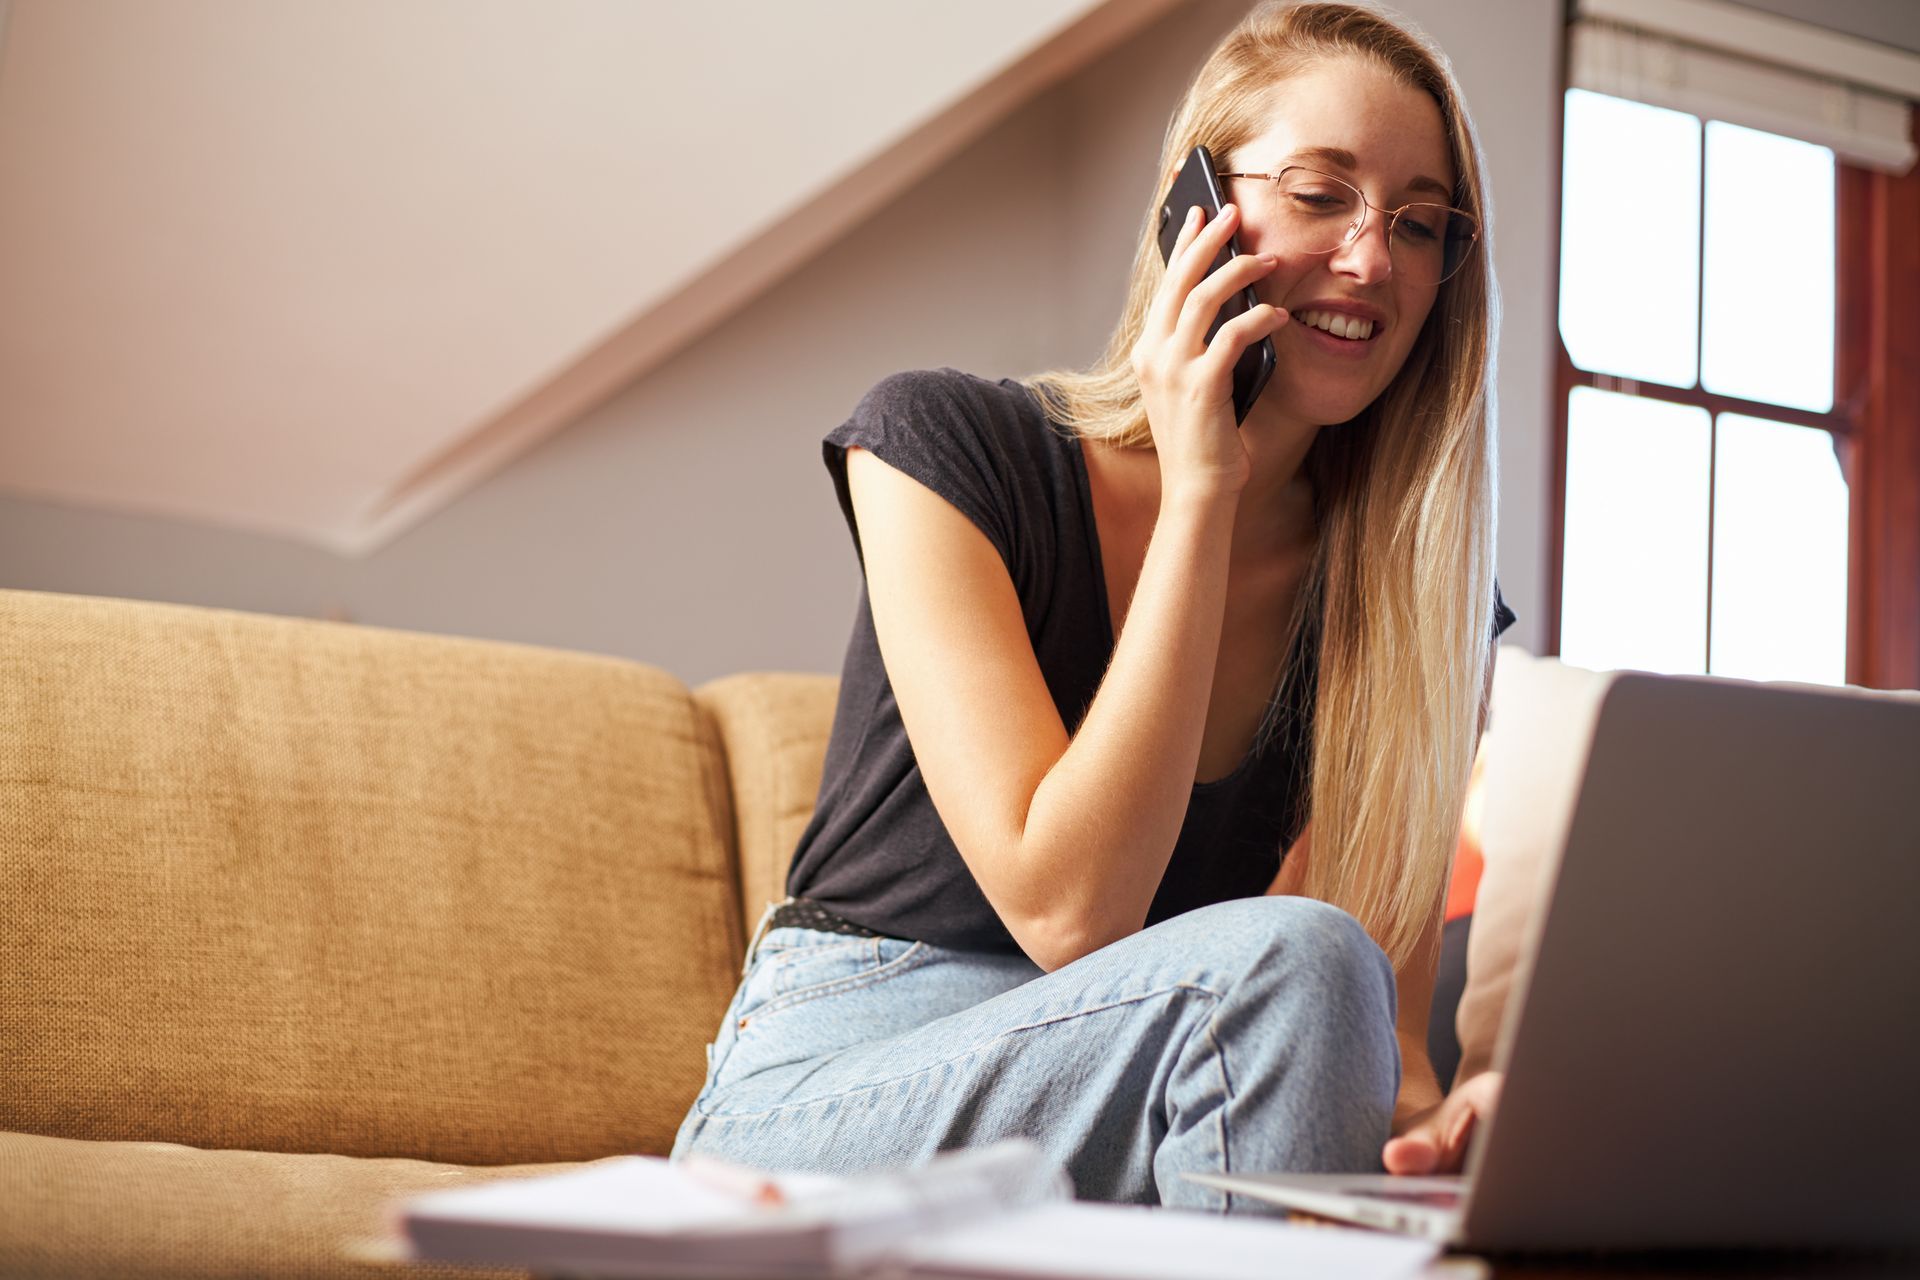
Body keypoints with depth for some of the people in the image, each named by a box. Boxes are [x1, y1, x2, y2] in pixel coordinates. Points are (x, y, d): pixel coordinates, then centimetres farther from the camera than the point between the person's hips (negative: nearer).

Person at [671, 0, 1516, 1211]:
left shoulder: (1415, 591, 0)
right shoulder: (944, 445, -11)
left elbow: (1384, 1013, -3)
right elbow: (1068, 909, -21)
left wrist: (1433, 1116, -29)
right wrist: (1198, 492, -20)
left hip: (1148, 1111, 3)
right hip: (829, 1104, -2)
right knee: (1288, 959, -29)